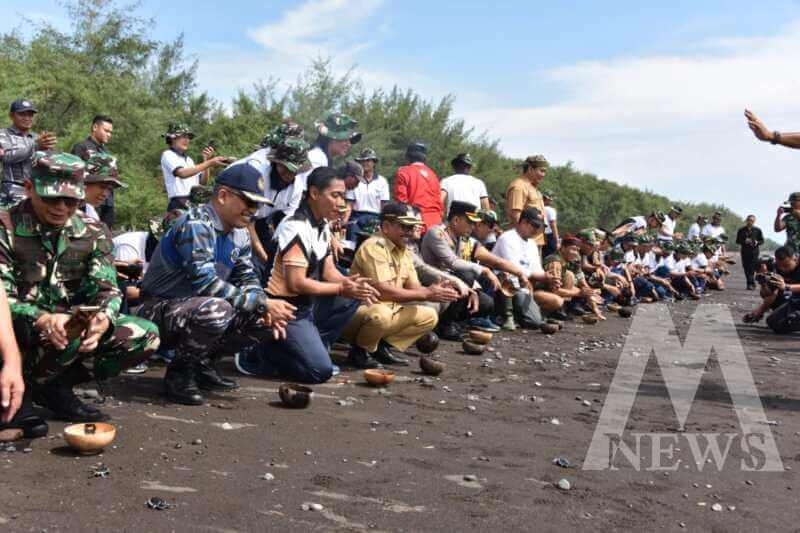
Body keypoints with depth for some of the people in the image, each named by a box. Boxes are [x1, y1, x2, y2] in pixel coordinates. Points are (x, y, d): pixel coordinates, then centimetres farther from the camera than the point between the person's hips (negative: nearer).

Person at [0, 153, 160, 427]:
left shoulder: (93, 232, 1)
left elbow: (106, 288, -7)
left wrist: (104, 319, -32)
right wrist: (43, 320, -38)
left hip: (74, 322, 5)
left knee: (146, 335, -12)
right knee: (71, 332, -36)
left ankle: (56, 384, -5)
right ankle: (38, 382, -4)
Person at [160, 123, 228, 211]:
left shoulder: (188, 159, 20)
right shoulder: (168, 155, 0)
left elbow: (203, 182, 14)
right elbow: (182, 173, -19)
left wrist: (206, 160, 1)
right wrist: (209, 163, -25)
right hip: (180, 204, -7)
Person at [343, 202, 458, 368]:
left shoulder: (405, 252, 11)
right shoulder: (374, 247, -18)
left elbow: (414, 288, 7)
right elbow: (383, 291, -26)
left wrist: (434, 289, -16)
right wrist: (427, 294, -24)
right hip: (360, 309, -9)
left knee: (429, 316, 1)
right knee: (381, 315, -39)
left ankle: (385, 346, 0)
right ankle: (361, 350, -10)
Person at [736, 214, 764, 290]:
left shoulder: (757, 230, 7)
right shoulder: (741, 230, 8)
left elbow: (762, 241, 11)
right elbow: (738, 241, 7)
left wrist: (757, 242, -11)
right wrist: (744, 241, -12)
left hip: (754, 252, -1)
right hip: (745, 252, 2)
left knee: (752, 268, -11)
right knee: (746, 268, 2)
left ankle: (751, 284, -10)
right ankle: (751, 284, 13)